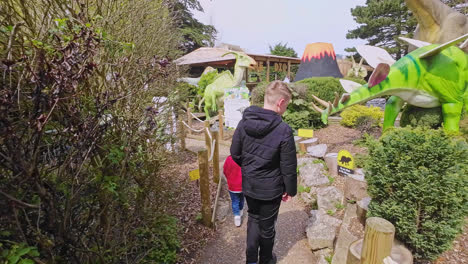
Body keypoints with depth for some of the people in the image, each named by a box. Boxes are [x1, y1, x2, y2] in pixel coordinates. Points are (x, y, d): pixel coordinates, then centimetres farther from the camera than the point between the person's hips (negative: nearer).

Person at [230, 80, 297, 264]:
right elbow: (289, 166, -16)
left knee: (253, 219, 27)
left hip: (248, 185, 4)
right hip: (270, 189, -3)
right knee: (267, 227, 20)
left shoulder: (244, 122, -10)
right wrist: (291, 190, 1)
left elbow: (235, 154, -1)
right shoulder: (283, 130, -24)